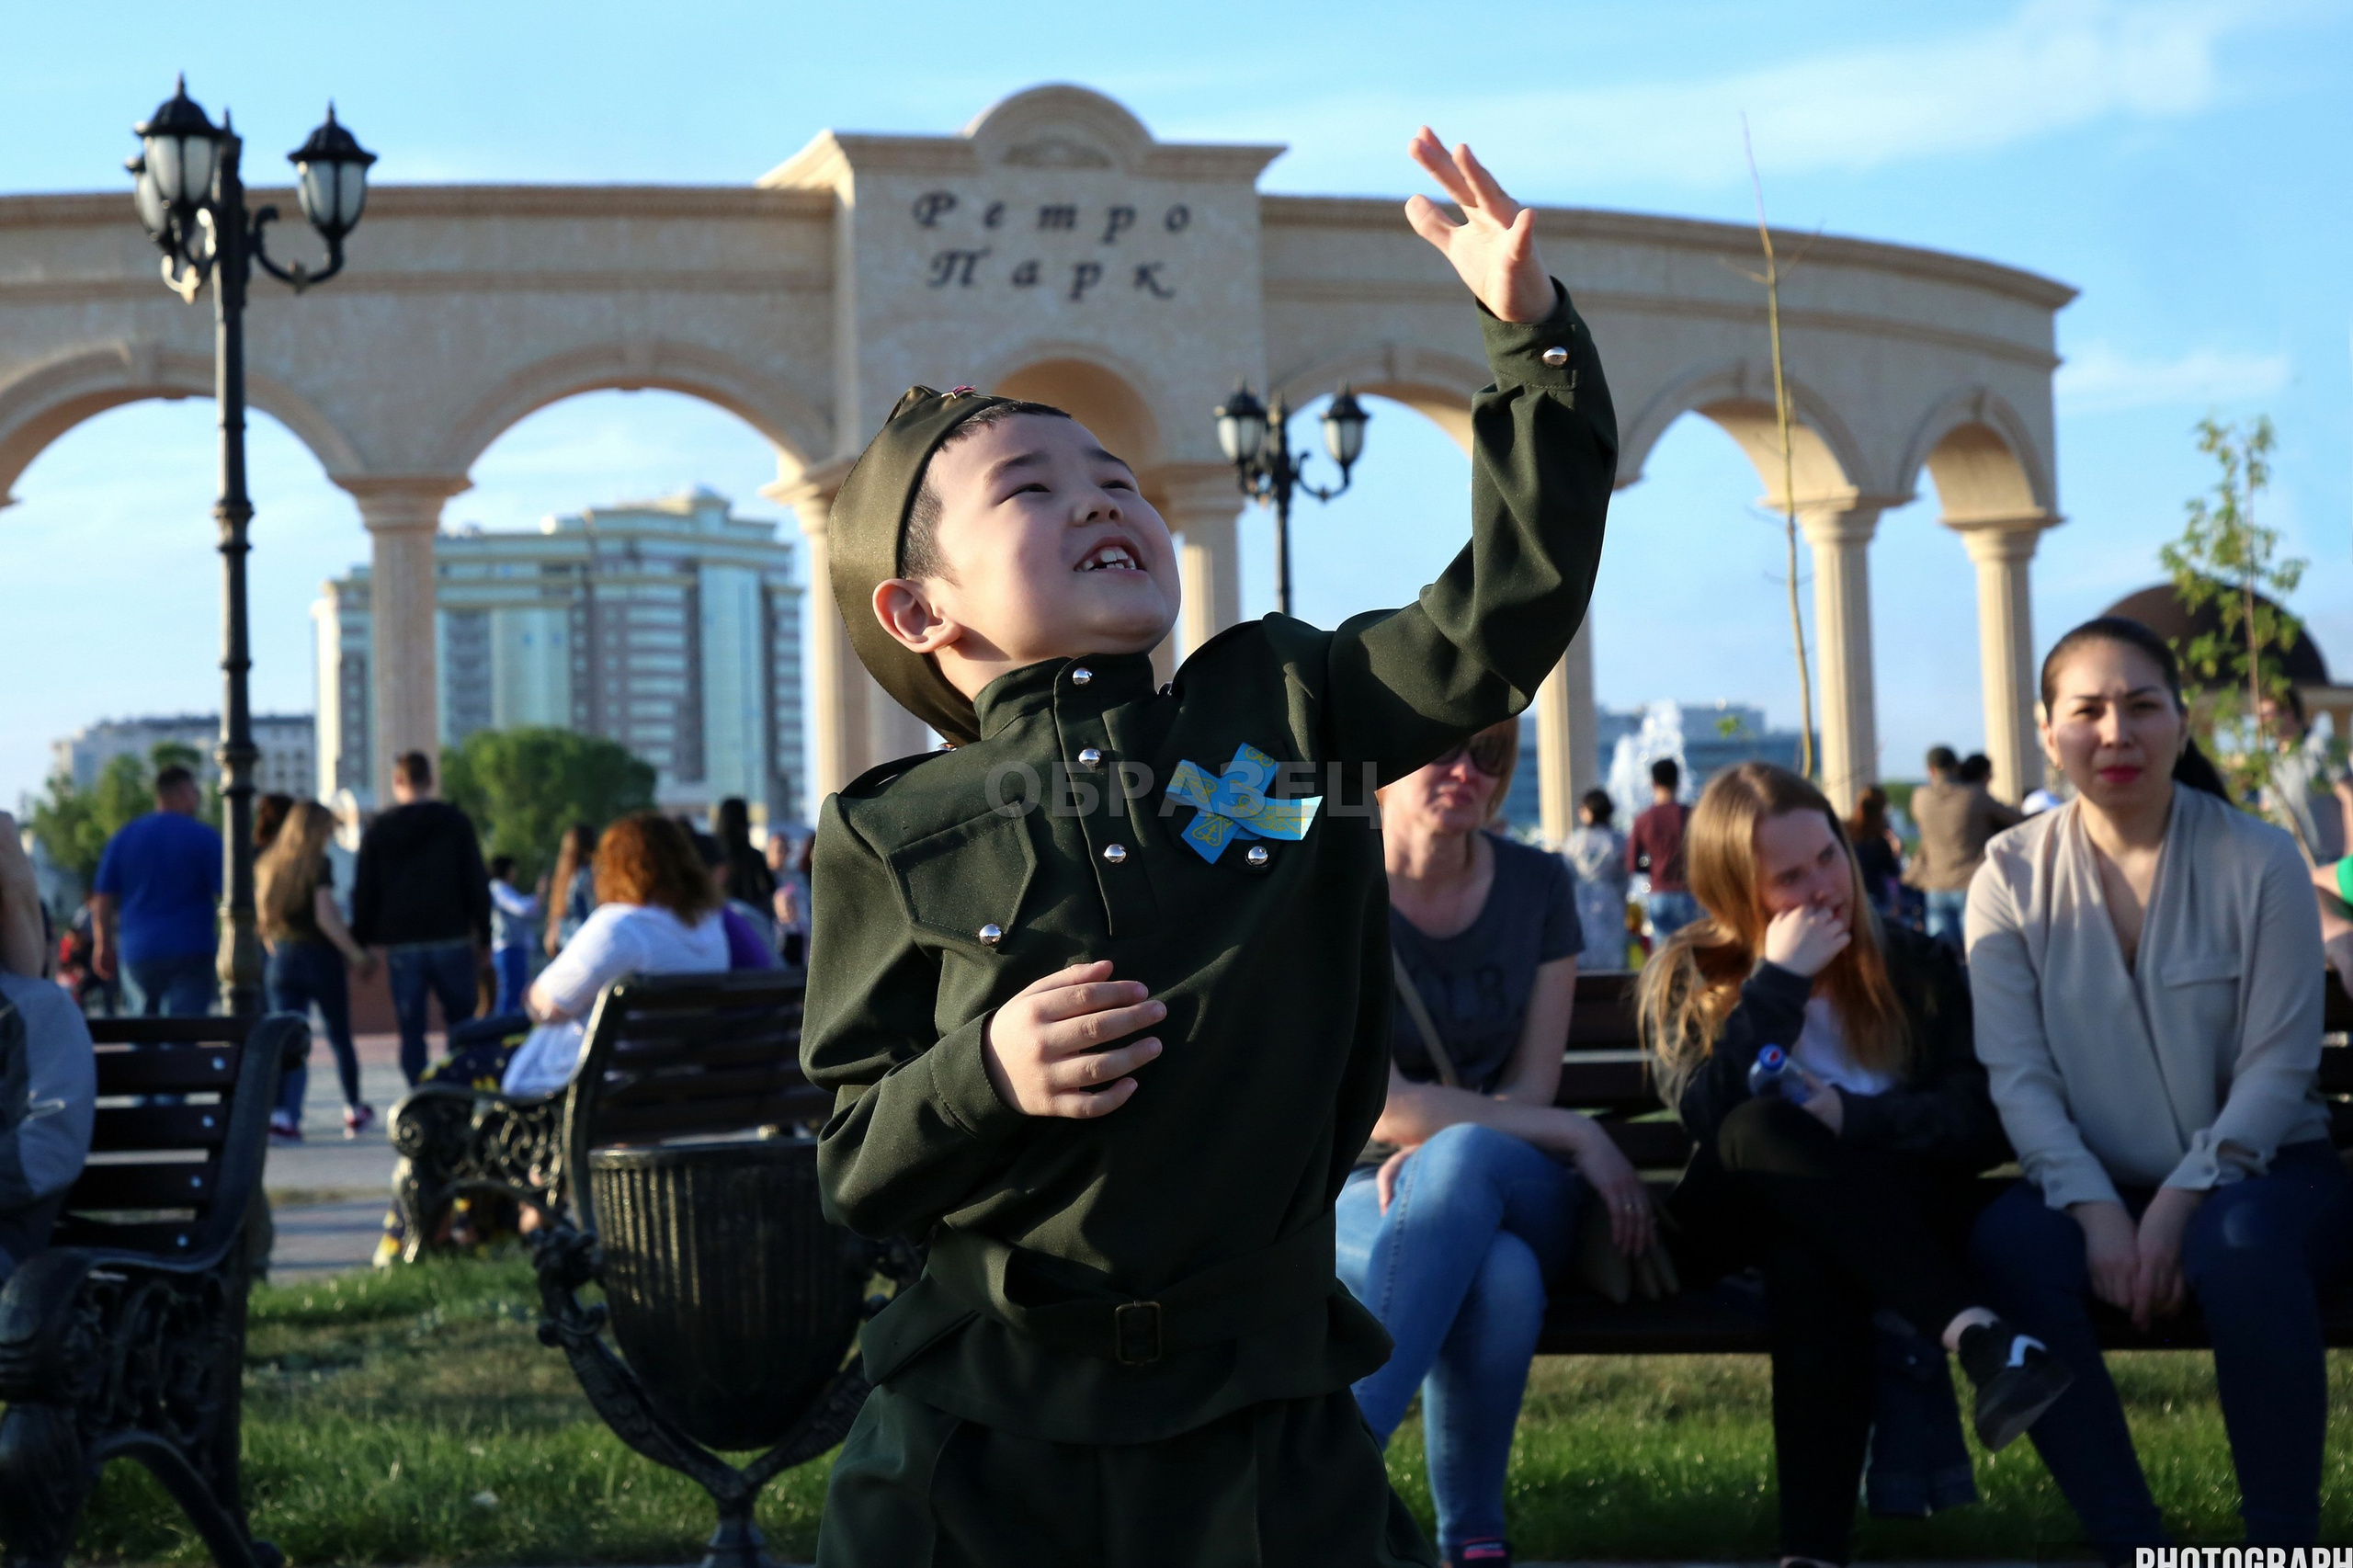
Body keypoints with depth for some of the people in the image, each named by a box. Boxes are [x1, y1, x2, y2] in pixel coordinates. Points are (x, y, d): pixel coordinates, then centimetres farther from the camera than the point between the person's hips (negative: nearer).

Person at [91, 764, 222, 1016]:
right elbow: (225, 896, -5)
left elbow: (103, 898, 10)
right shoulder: (204, 837, -2)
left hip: (136, 954, 4)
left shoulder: (124, 837, 9)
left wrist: (104, 946, 18)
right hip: (189, 954, -4)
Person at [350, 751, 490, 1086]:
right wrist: (484, 933, 6)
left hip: (402, 946, 0)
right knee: (460, 1024, 9)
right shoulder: (456, 822, 2)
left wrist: (362, 944, 11)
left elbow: (364, 893, 4)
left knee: (411, 1032, 2)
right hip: (452, 941, 0)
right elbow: (477, 882, 1)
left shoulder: (378, 830, 3)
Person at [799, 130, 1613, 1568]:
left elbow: (1506, 612, -2)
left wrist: (1535, 333, -8)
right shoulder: (893, 839, 0)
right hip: (985, 1436, -1)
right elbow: (853, 1172, 1)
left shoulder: (1284, 715, 7)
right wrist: (983, 1074, -18)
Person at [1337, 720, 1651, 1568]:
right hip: (1356, 1194, -2)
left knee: (1462, 1162, -38)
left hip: (1515, 1194, 2)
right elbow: (1379, 1108, -15)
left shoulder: (1537, 886, 5)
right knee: (1499, 1277, -39)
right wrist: (1577, 1135, -16)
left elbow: (1530, 1086, 1)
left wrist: (1436, 1151, -21)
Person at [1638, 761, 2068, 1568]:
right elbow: (1707, 1117, -14)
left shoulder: (1917, 966, 8)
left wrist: (1853, 1115, -22)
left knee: (1807, 1263, -38)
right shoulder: (1685, 977, 5)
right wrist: (1780, 980, -17)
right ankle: (1977, 1334, -51)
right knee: (1761, 1128, -37)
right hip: (1741, 1226, 0)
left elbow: (1982, 1123, -5)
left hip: (1899, 1215, 0)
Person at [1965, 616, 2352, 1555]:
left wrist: (2180, 1204, -19)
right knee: (2010, 1247, -31)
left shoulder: (2258, 863, -4)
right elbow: (2017, 1074, -5)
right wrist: (2096, 1211, -20)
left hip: (2251, 1169, -2)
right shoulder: (2013, 878, 0)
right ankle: (2129, 1545, -21)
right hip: (2092, 1179, 2)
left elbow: (2278, 1066, -7)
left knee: (2240, 1248, -36)